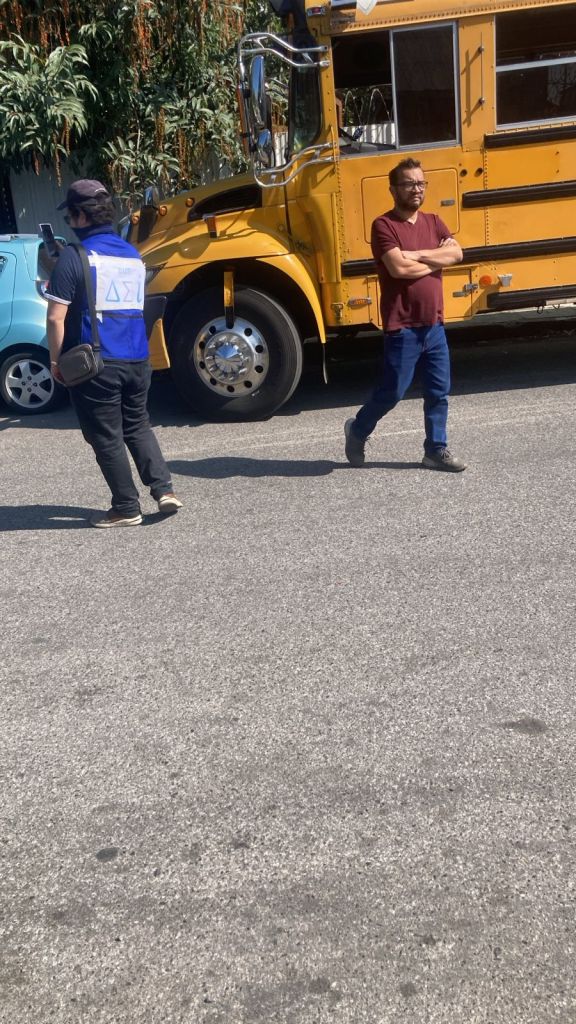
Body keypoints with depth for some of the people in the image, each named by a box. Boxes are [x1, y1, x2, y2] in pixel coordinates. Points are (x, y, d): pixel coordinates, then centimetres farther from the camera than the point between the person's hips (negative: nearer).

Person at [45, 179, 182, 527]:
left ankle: (127, 508, 11)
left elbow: (57, 317, -14)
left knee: (106, 437, 5)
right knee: (138, 426, 21)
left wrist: (56, 360, -2)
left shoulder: (74, 257, -10)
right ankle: (164, 488, 11)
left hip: (96, 364, -6)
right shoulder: (133, 256, 12)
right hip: (137, 359, 6)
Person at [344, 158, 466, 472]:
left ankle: (436, 450, 20)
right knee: (392, 391, 3)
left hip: (434, 325, 6)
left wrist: (417, 254, -15)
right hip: (402, 328, -6)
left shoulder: (433, 222, 11)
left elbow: (456, 253, -4)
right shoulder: (383, 225, -10)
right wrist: (437, 260, -7)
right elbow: (399, 268, -23)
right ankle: (357, 430, 27)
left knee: (439, 390, 9)